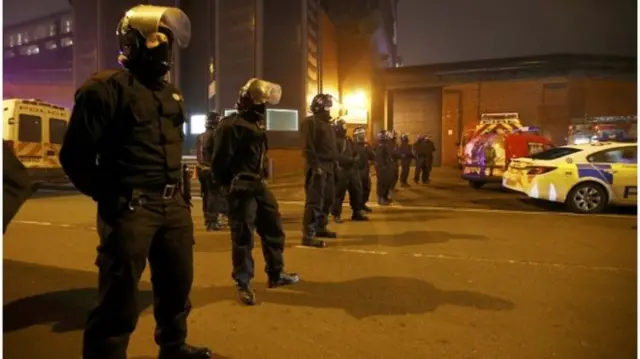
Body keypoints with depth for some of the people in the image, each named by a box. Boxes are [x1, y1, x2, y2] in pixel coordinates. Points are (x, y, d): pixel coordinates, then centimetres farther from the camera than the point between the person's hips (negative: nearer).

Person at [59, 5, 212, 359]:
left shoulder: (170, 93, 16)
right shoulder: (106, 87, -8)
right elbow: (75, 155, -9)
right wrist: (110, 198, -12)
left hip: (173, 206, 8)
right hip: (131, 209, -7)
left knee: (177, 283, 19)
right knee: (119, 298, 1)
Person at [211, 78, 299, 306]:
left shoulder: (256, 124, 16)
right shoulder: (232, 125, -14)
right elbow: (220, 161, -18)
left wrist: (260, 179, 15)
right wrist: (232, 184, -8)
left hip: (258, 186, 10)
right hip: (241, 189, -9)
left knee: (273, 229, 15)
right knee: (243, 237, -3)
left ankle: (276, 274, 30)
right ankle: (243, 284, 11)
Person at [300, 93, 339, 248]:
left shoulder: (326, 124, 22)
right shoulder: (310, 122, -7)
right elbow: (308, 147, -16)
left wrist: (334, 164, 15)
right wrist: (315, 165, -21)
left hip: (329, 167, 10)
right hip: (317, 167, -9)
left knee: (328, 200, 14)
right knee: (315, 202, -11)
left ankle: (320, 228, 27)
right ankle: (308, 235, -9)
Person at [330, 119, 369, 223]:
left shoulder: (348, 139, 17)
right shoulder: (335, 141, -10)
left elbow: (355, 153, 21)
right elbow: (337, 156, -20)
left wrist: (355, 159, 1)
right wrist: (351, 160, -17)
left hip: (352, 169, 8)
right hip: (341, 170, -8)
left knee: (357, 190, 10)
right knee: (339, 193, -3)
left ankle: (357, 213, 19)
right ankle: (336, 215, 8)